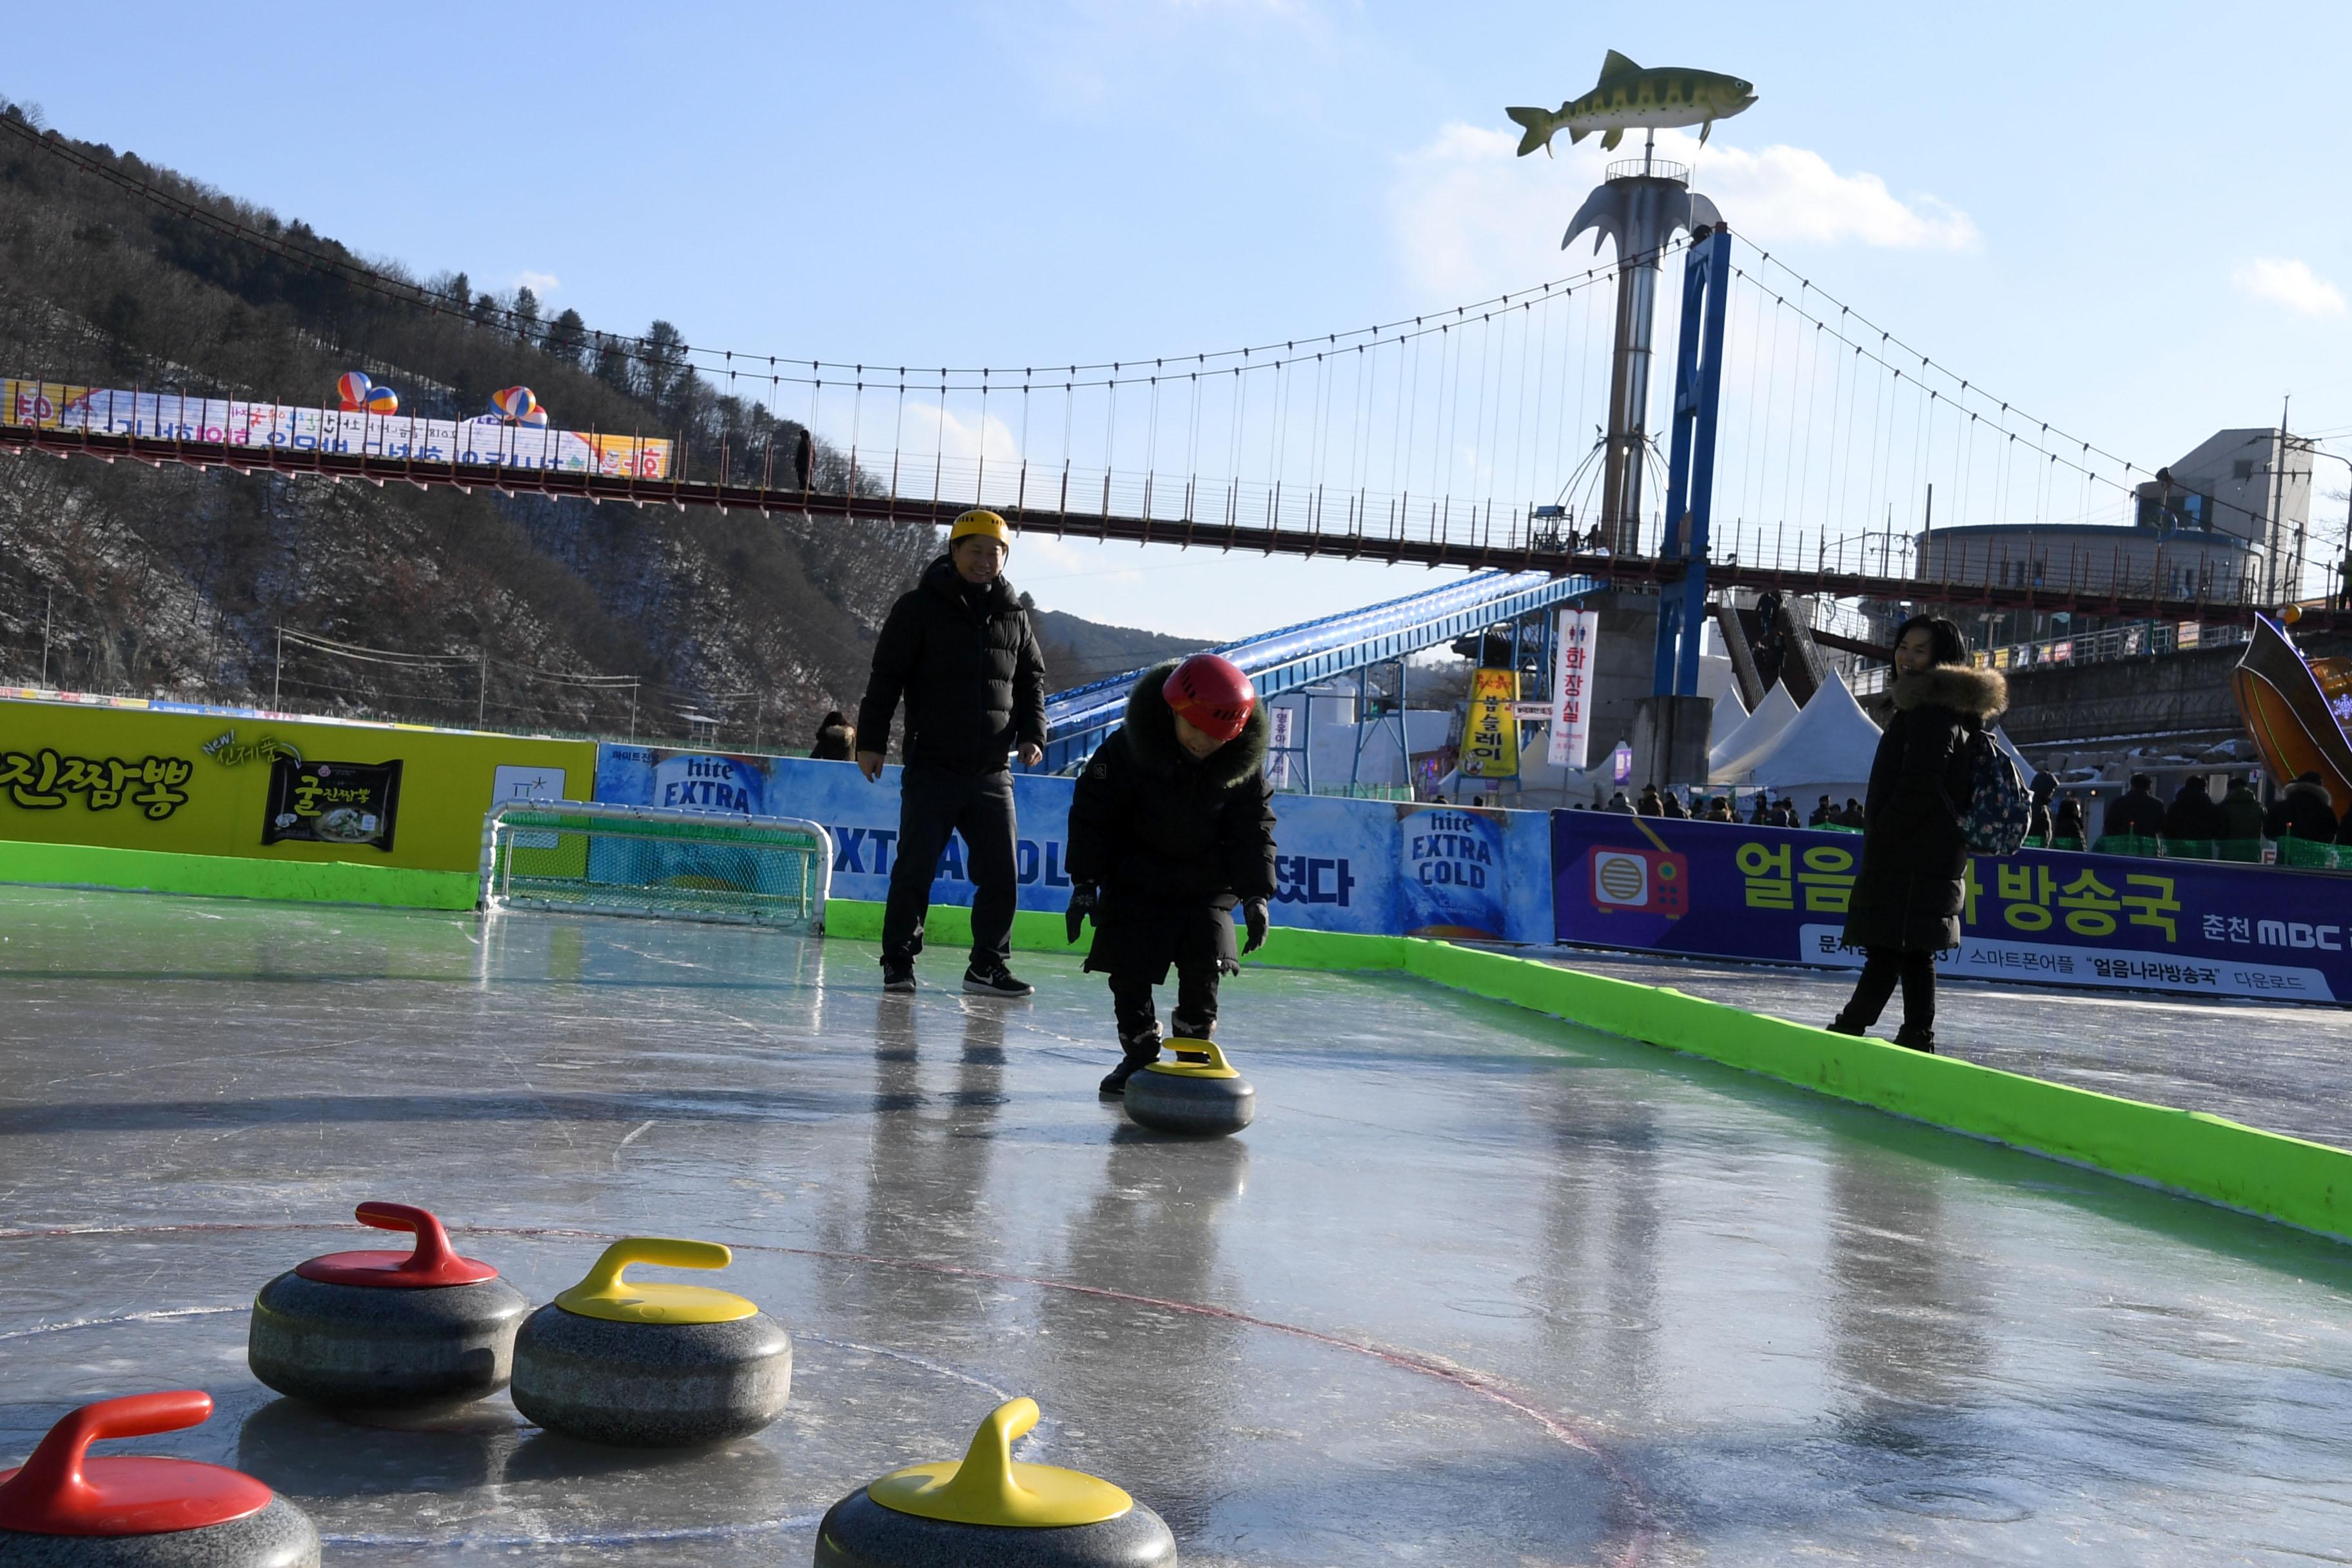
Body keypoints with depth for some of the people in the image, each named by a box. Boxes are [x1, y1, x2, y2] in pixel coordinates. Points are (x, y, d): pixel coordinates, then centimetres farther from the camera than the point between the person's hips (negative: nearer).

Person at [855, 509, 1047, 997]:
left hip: (992, 773, 4)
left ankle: (987, 965, 13)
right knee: (915, 870, -1)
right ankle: (898, 960, 12)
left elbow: (1031, 680, 19)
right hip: (931, 769, -4)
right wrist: (871, 741, -7)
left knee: (1001, 875, 2)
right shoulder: (920, 607, -2)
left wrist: (1031, 734, 4)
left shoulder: (1014, 616, 12)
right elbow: (886, 677, -3)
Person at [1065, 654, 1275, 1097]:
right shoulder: (1128, 749, -22)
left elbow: (1254, 828, -4)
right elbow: (1092, 814, -13)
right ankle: (1139, 1054, 11)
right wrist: (1084, 883, -14)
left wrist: (1256, 894, -12)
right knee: (1131, 969, -5)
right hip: (1136, 880, -1)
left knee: (1205, 963, -10)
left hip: (1207, 884, 1)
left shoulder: (1245, 762, -15)